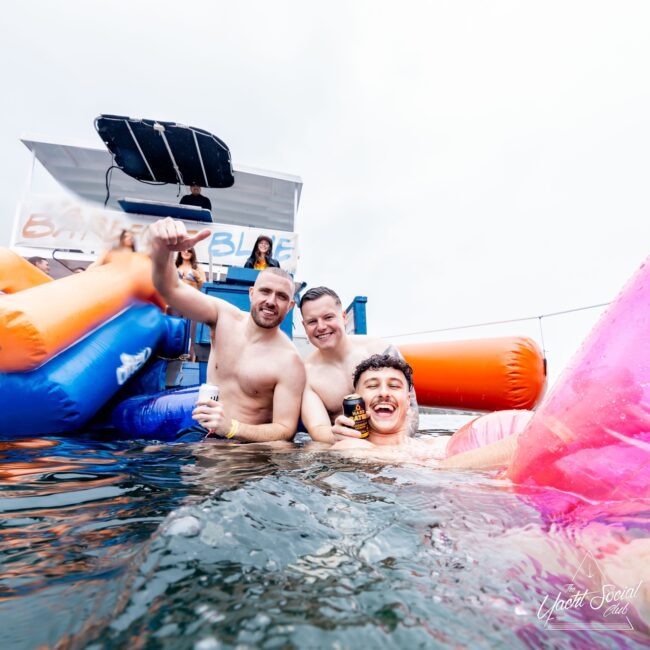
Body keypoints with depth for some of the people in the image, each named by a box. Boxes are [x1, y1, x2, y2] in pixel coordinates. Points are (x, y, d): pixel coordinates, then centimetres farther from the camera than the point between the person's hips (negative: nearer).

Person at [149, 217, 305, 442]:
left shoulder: (289, 362, -18)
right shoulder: (224, 316, -5)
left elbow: (285, 431, -17)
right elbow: (169, 287, -11)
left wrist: (231, 428, -34)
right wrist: (162, 248, -33)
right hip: (201, 435, 4)